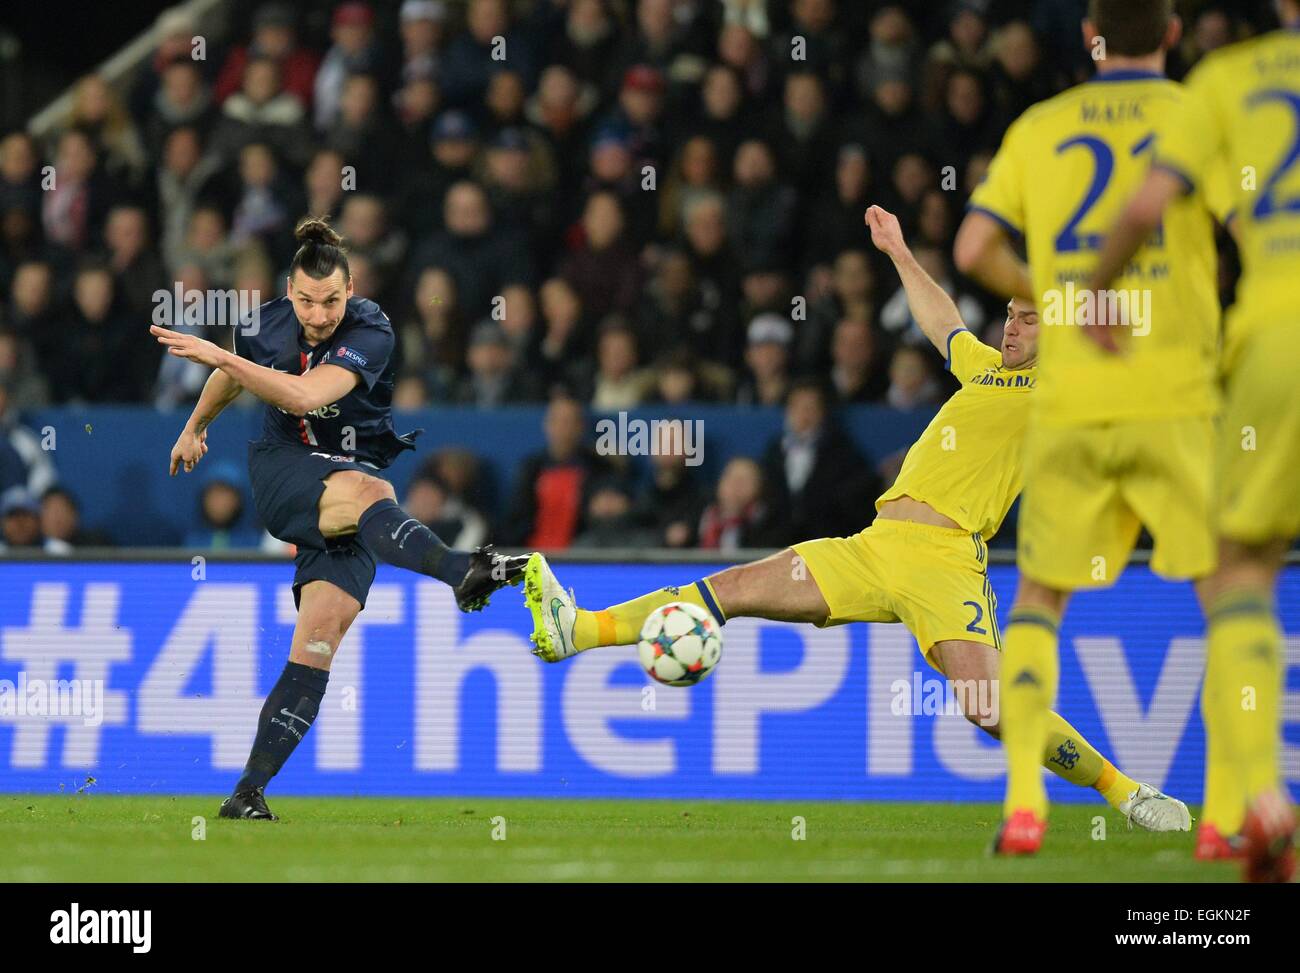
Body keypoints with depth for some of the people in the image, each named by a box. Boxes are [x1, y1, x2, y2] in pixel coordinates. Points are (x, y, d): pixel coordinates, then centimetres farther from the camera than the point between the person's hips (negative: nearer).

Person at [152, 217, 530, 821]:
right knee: (365, 492, -35)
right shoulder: (265, 325, -3)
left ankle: (248, 793, -16)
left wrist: (216, 355, -33)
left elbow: (305, 396, -32)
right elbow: (231, 377, 23)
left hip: (353, 480, 0)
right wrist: (195, 427, 38)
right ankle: (464, 572, -65)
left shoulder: (370, 333, -16)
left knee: (322, 631, -16)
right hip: (281, 474, 0)